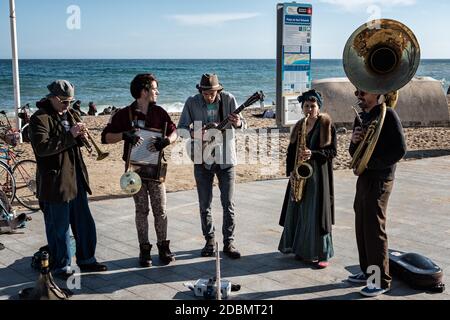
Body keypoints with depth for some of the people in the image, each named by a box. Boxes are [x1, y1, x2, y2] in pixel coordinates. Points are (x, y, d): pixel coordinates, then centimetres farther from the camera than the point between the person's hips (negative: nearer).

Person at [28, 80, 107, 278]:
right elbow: (42, 147, -24)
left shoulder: (66, 115, 15)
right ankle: (61, 267, 16)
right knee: (59, 228, 3)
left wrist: (80, 137, 1)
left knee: (84, 223, 14)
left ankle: (86, 259, 27)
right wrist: (70, 135, -24)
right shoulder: (40, 118, -11)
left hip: (76, 180, 8)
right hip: (55, 182, -8)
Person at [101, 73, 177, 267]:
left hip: (155, 168, 2)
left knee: (160, 210, 3)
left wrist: (166, 140, -17)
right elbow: (105, 137, -6)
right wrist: (124, 135, -23)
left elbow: (174, 132, 5)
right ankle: (144, 249, 16)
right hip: (135, 169, -2)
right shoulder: (124, 114, -3)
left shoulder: (159, 112, 5)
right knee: (141, 210, 6)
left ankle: (163, 247, 16)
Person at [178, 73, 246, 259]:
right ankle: (210, 241, 22)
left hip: (226, 159, -1)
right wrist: (192, 133, -25)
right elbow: (181, 126, -2)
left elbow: (242, 123, -9)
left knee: (228, 204, 1)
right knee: (204, 205, 8)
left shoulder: (228, 99, -7)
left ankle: (229, 242, 12)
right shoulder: (192, 103, -5)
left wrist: (238, 123, -34)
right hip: (203, 160, 1)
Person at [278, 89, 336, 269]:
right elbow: (291, 150, 12)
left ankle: (322, 254, 3)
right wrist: (291, 170, 0)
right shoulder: (299, 126, 12)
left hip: (318, 174, -5)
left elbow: (332, 151, -7)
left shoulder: (327, 125, -2)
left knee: (316, 213, -5)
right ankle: (302, 249, 19)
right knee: (298, 212, 7)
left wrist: (313, 154, -21)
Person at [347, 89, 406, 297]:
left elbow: (400, 149, -17)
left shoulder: (387, 114, -11)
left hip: (379, 180, -8)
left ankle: (382, 281, 3)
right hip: (364, 178, 8)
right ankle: (368, 271, 26)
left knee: (374, 229, -6)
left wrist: (372, 163, -18)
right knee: (362, 227, 13)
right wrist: (354, 142, -5)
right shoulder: (361, 117, 14)